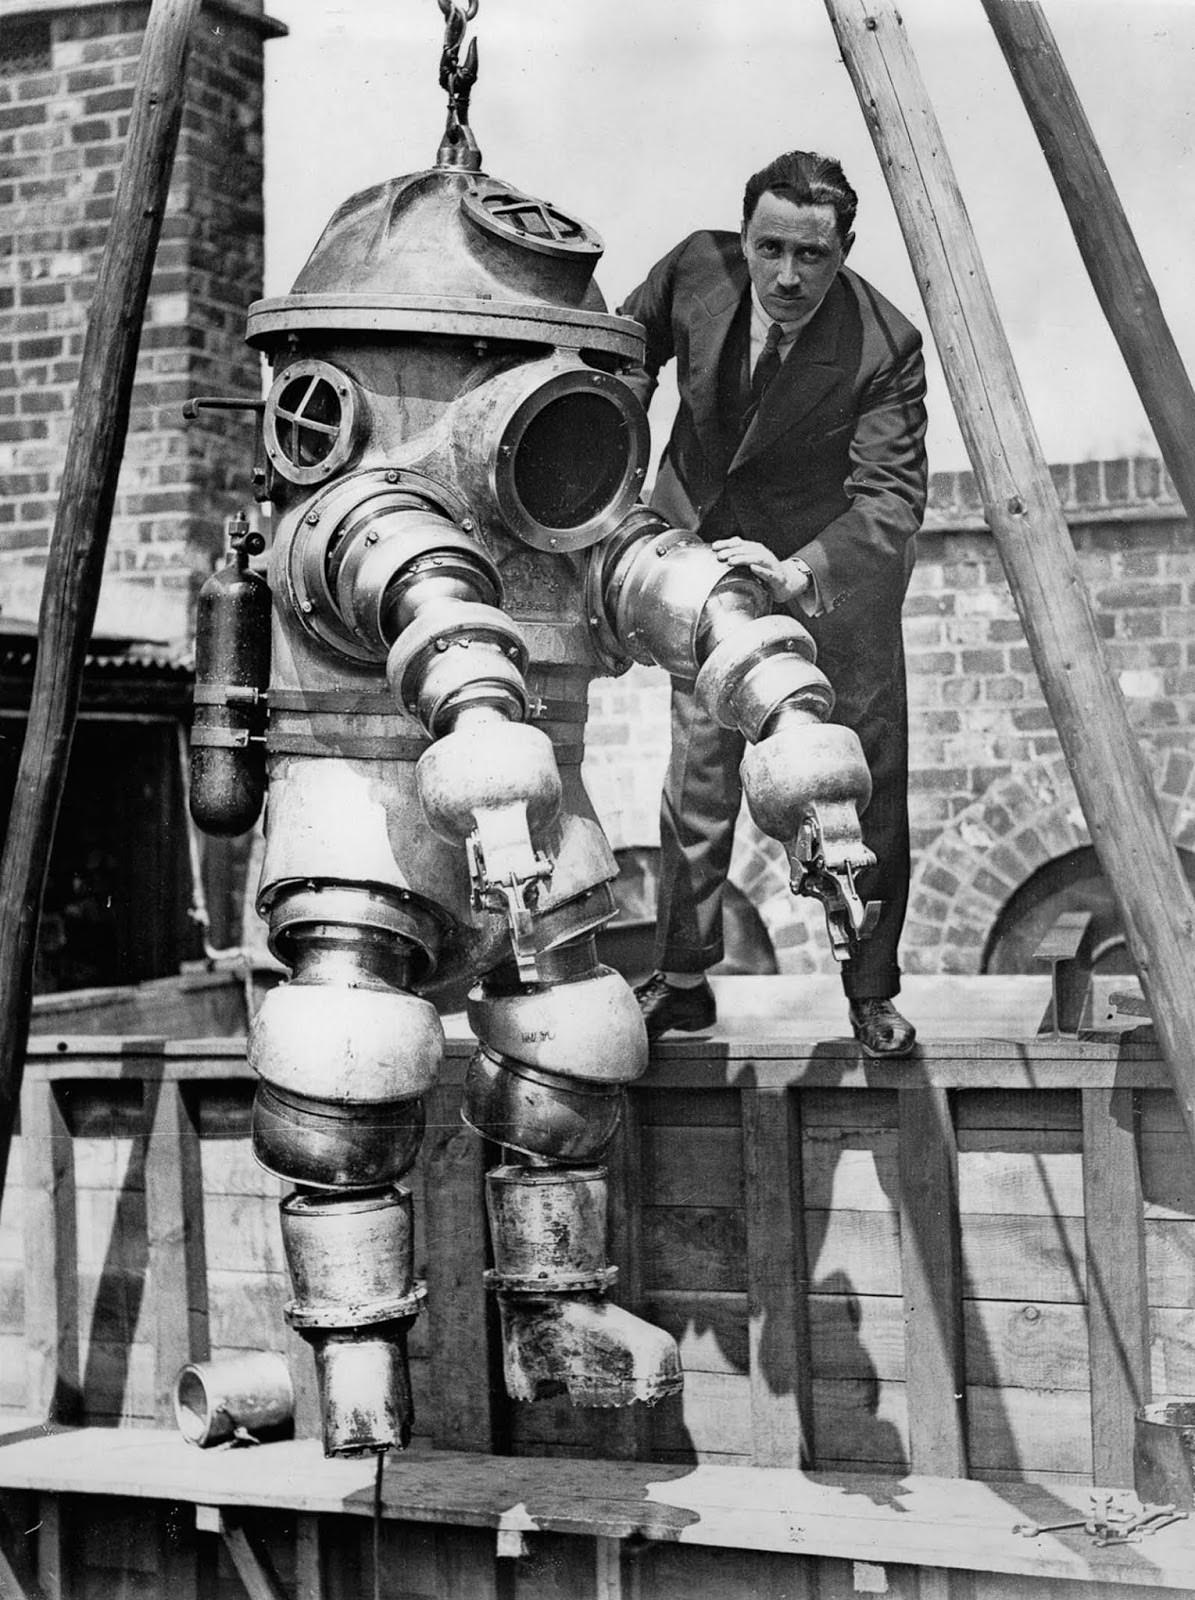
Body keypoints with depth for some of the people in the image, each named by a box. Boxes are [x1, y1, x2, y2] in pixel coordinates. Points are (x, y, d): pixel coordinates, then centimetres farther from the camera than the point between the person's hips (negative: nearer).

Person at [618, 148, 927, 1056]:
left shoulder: (885, 346, -28)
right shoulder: (694, 272, -18)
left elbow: (891, 498, -33)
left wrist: (796, 572, -49)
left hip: (837, 559, -2)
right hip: (708, 546, 3)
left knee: (868, 774, 3)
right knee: (698, 761, 5)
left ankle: (872, 992, 19)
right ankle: (683, 979, 18)